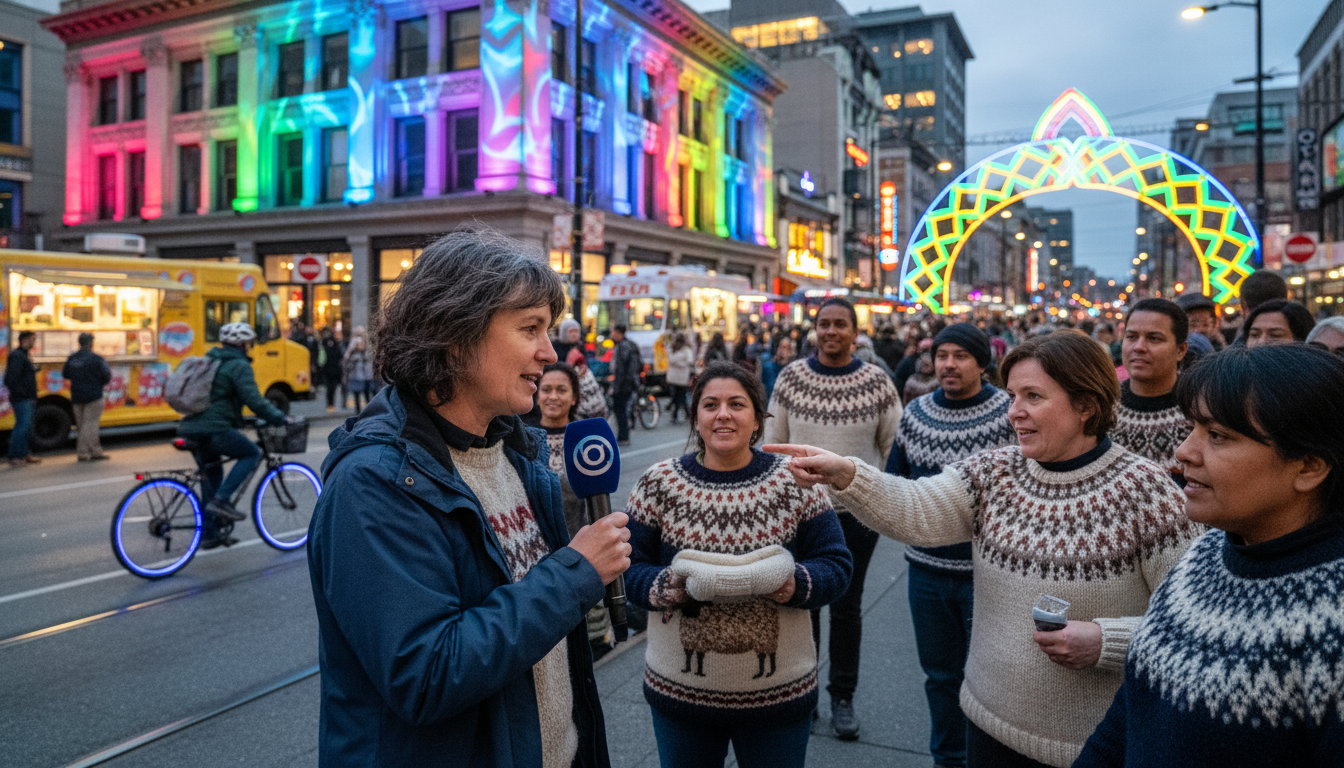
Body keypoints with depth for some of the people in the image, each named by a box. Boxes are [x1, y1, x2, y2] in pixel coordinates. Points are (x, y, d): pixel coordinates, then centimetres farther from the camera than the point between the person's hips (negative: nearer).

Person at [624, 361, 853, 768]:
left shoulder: (795, 481, -4)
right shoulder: (658, 484, -3)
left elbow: (836, 565, -2)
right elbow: (627, 567, -2)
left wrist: (796, 584, -22)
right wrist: (661, 588, -22)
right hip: (679, 689, 1)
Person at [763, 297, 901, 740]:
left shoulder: (876, 382, -6)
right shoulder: (791, 377, -4)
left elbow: (895, 445, 2)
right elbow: (773, 441, 3)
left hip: (857, 510, -1)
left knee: (846, 607, 13)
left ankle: (842, 696, 29)